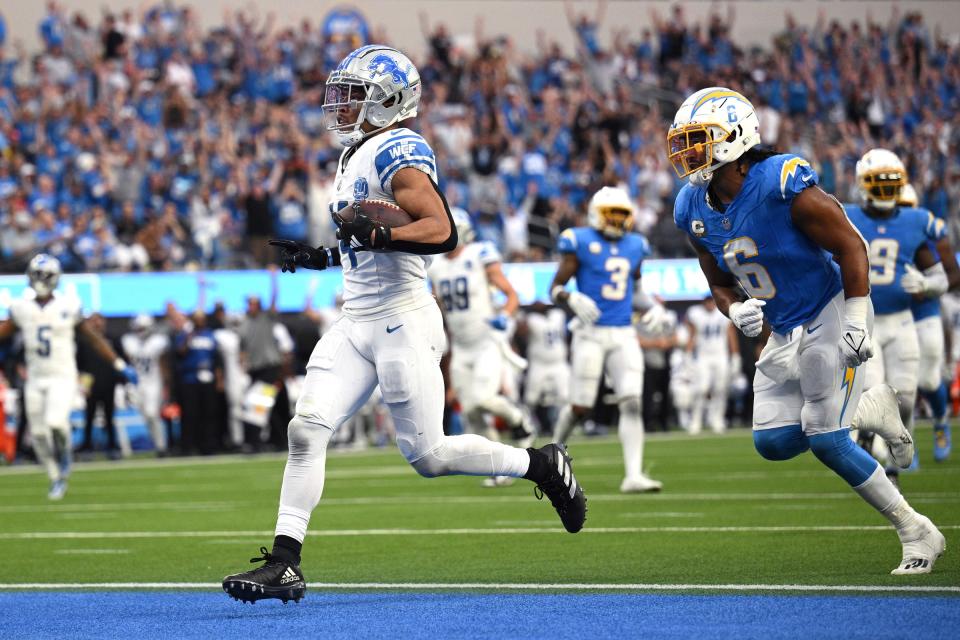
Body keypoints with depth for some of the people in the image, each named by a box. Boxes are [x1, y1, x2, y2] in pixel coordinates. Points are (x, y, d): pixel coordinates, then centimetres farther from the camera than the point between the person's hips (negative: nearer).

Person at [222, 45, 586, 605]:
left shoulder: (399, 153, -12)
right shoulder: (356, 157, 18)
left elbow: (441, 231, -24)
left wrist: (376, 233, -34)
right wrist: (319, 258, 17)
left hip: (402, 322, -9)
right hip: (356, 324, 9)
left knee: (429, 456, -2)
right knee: (307, 430, -6)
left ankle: (543, 465, 18)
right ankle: (285, 564, -7)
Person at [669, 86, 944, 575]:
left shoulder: (783, 184, -23)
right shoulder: (693, 210, 0)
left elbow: (850, 246, -18)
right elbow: (720, 282, 13)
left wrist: (855, 325, -20)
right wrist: (736, 313, -10)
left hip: (830, 315, -8)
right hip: (785, 334, 8)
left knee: (825, 440, -14)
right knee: (773, 443, -1)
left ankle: (918, 533, -1)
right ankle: (870, 411, 22)